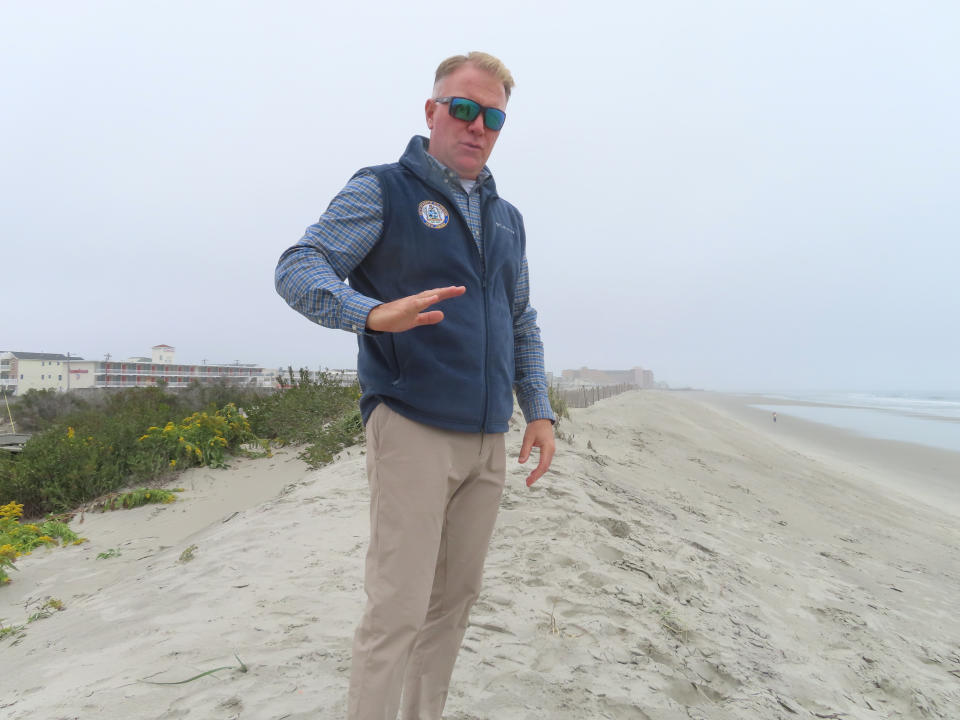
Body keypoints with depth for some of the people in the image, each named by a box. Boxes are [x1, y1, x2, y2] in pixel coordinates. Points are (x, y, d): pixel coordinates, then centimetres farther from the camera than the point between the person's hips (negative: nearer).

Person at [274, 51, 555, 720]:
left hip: (487, 440, 6)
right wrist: (374, 313, -29)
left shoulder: (506, 217, 19)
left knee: (455, 599, 13)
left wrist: (539, 411, 13)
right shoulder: (382, 190, 1)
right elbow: (298, 269, -9)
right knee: (398, 608, -7)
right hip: (413, 430, -6)